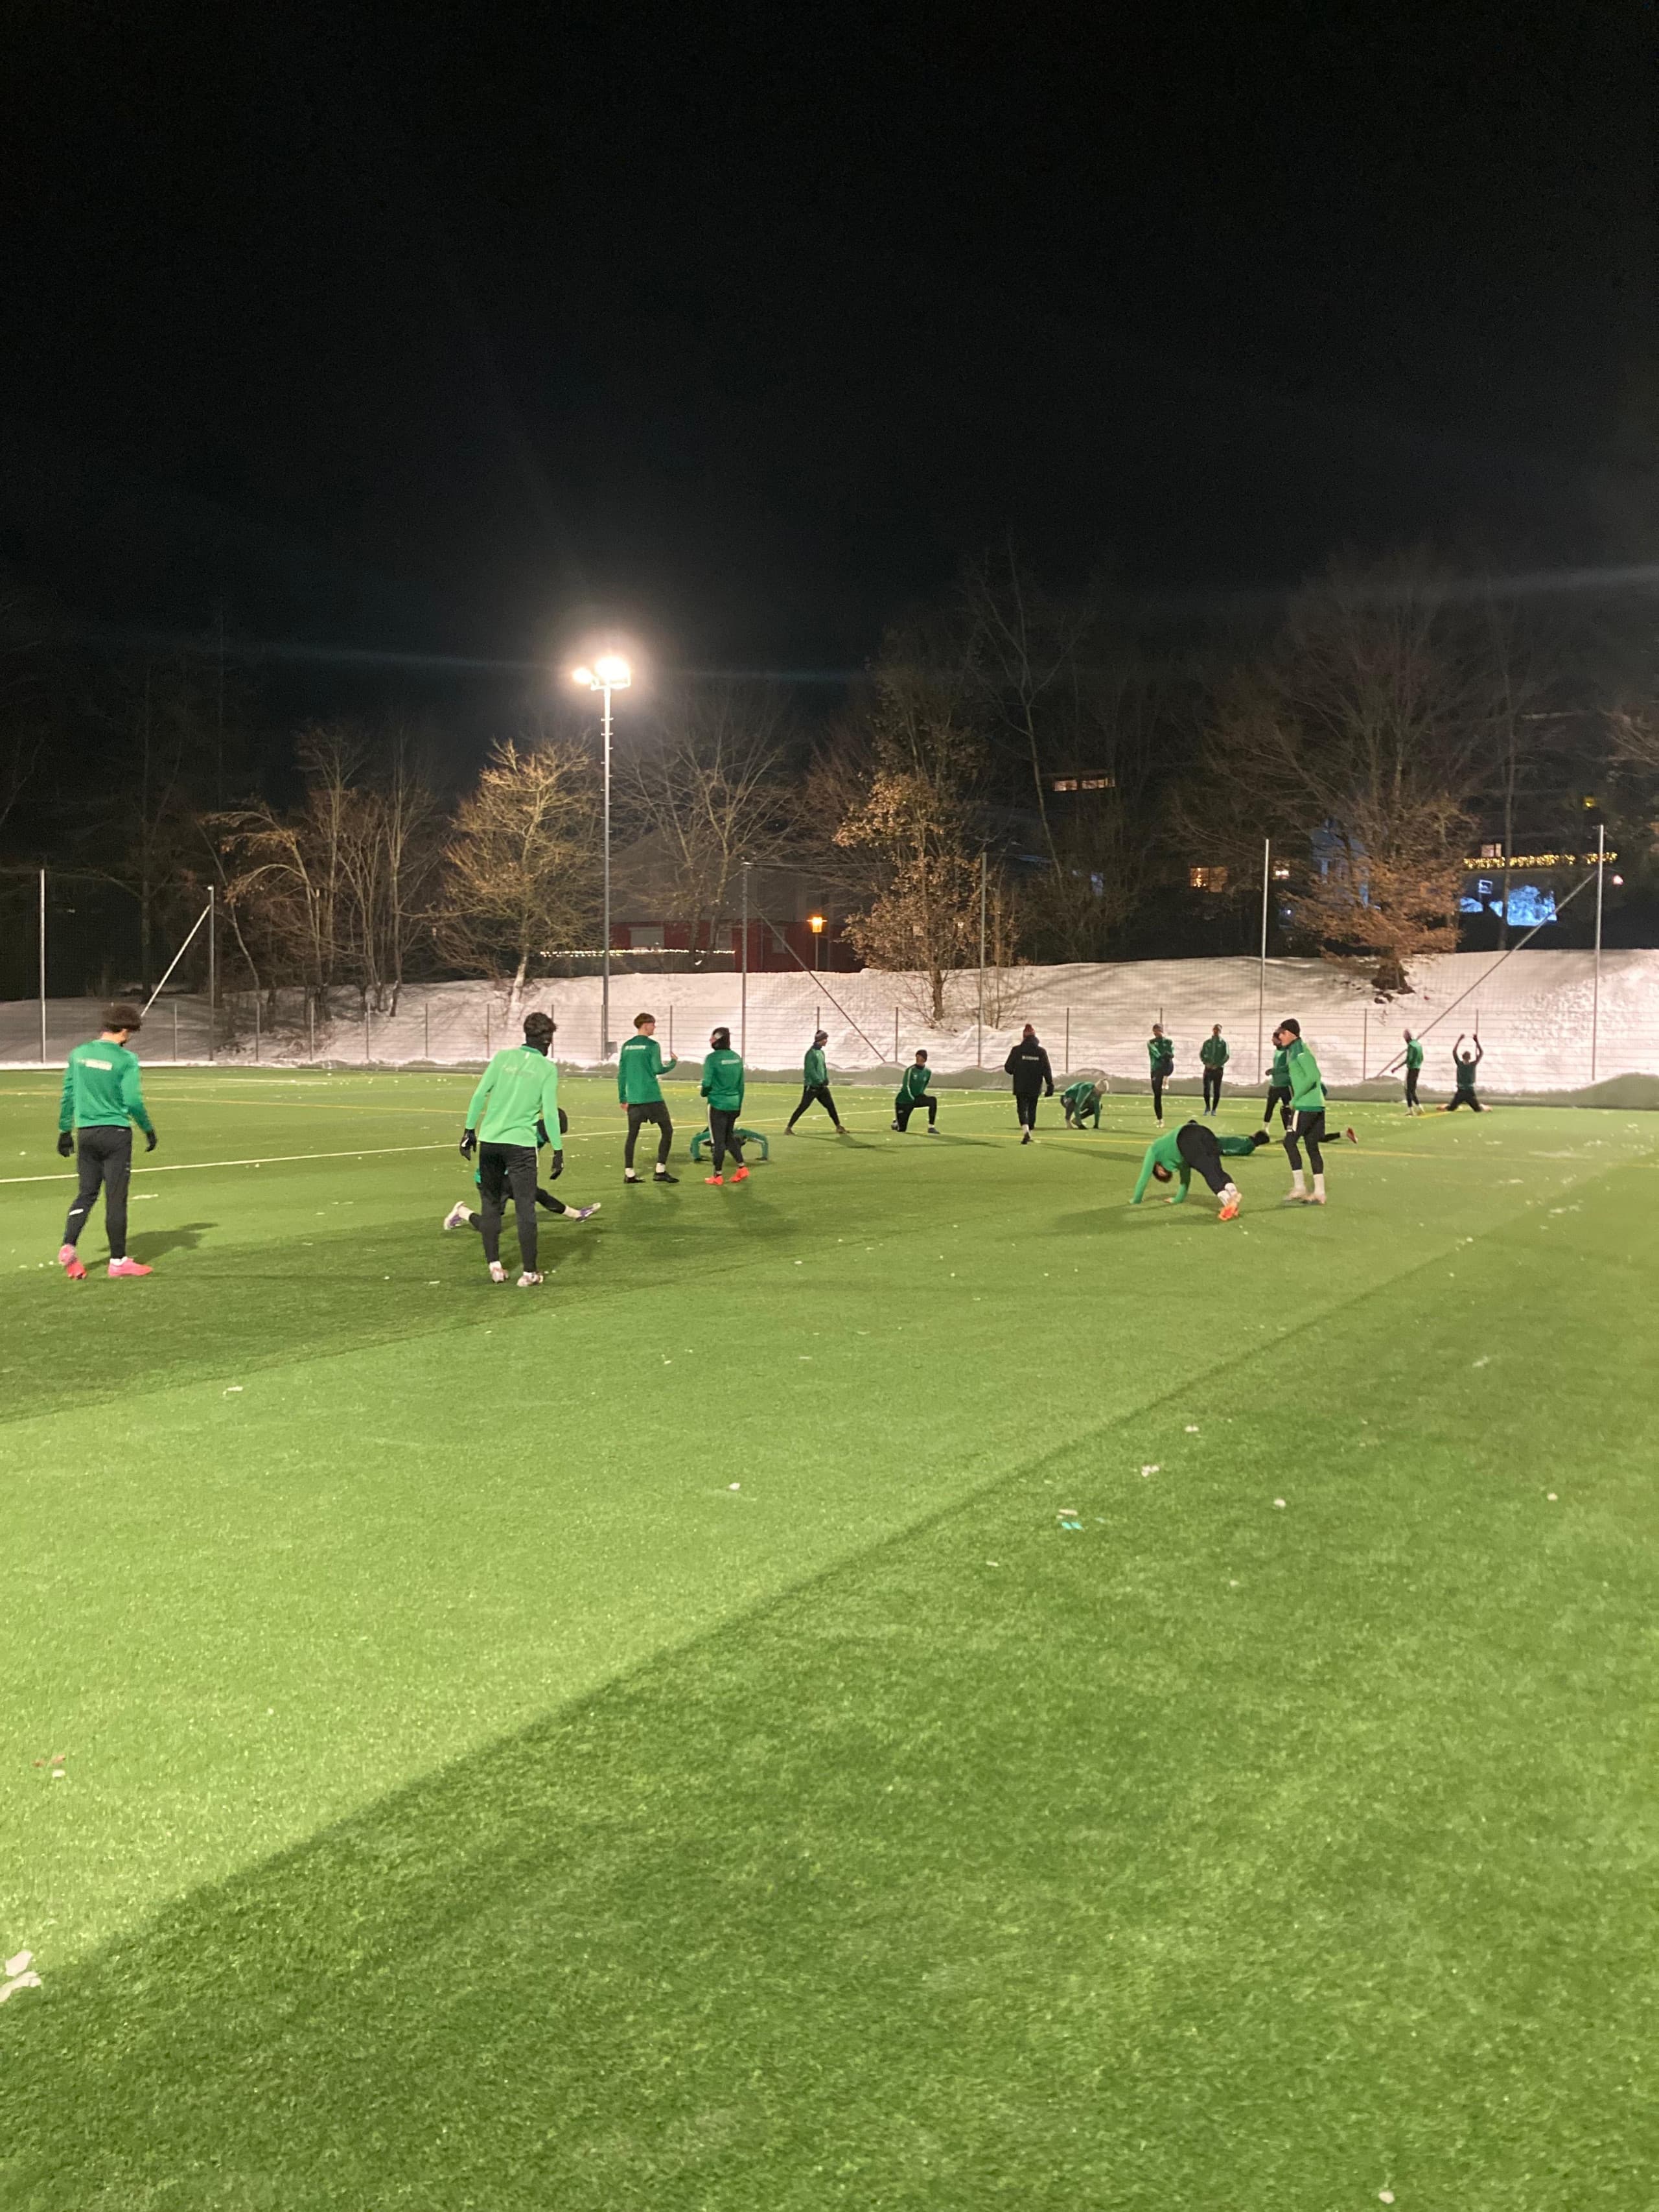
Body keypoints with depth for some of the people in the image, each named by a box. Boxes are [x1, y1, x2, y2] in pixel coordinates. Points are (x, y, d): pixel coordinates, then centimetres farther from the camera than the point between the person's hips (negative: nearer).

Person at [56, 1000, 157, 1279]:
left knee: (86, 1193, 15)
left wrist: (65, 1130, 17)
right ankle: (118, 1261, 8)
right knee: (116, 1197, 2)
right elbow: (133, 1101, -13)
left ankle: (68, 1246, -2)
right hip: (116, 1134, -5)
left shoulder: (78, 1054, 6)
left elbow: (68, 1096, 9)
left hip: (85, 1133, 5)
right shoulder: (126, 1059, -10)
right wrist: (149, 1129, 1)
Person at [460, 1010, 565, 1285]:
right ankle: (529, 1273, 3)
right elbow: (549, 1112, -6)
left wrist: (470, 1129, 8)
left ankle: (494, 1265, 17)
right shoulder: (547, 1069, -1)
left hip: (489, 1140, 3)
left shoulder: (503, 1056, 7)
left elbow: (480, 1094, 1)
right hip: (521, 1143, -3)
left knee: (490, 1204, 16)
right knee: (525, 1208, 2)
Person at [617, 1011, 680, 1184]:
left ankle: (628, 1173, 6)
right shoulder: (652, 1045, -6)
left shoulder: (627, 1046, 10)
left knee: (632, 1134, 9)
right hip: (652, 1098, -5)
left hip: (633, 1099, 6)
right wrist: (673, 1064, 8)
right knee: (667, 1131, 5)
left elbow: (621, 1074, 10)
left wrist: (623, 1098, 15)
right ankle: (660, 1170, -1)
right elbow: (658, 1069, -11)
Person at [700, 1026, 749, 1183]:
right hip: (734, 1104, 6)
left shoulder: (712, 1058, -13)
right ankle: (742, 1168, 12)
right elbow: (741, 1084, 10)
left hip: (718, 1104, -6)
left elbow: (707, 1083, -16)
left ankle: (718, 1175, 8)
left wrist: (704, 1093, 7)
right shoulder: (736, 1058, 5)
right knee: (730, 1137, 19)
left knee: (718, 1140, 2)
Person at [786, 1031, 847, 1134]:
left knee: (830, 1105, 9)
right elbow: (810, 1070, -20)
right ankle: (788, 1128, -1)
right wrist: (819, 1081, -21)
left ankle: (839, 1127, 17)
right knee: (803, 1107, -7)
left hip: (822, 1086, 8)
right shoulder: (811, 1052, -14)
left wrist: (826, 1079, 5)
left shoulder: (821, 1052, 13)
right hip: (812, 1086, -8)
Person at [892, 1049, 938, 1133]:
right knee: (901, 1130, -4)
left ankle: (931, 1128, -19)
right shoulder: (911, 1070, -18)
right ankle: (896, 1122, 35)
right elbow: (906, 1087, -18)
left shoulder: (928, 1072, -3)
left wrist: (920, 1096, 8)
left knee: (933, 1100, -25)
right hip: (904, 1100, -4)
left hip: (916, 1098, 4)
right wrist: (913, 1100, -13)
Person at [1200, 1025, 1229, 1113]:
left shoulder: (1223, 1043, 2)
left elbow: (1227, 1056, -3)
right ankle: (1207, 1107, 12)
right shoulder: (1207, 1042, 10)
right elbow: (1202, 1054, 12)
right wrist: (1206, 1063, -5)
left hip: (1218, 1069, -1)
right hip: (1208, 1068, 1)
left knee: (1217, 1090, 0)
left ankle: (1214, 1109, 9)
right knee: (1206, 1089, -8)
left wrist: (1218, 1065, -12)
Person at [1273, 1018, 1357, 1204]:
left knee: (1290, 1141, -9)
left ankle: (1299, 1187, -10)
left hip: (1306, 1105, -10)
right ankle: (1319, 1192, 9)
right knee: (1312, 1146, 9)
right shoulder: (1292, 1050, 17)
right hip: (1315, 1104, 10)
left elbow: (1312, 1076, -23)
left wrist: (1295, 1099, -18)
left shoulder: (1300, 1050, -12)